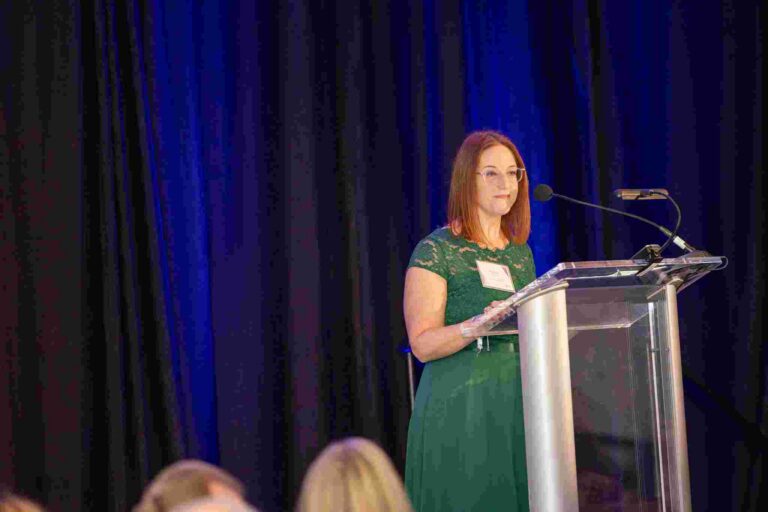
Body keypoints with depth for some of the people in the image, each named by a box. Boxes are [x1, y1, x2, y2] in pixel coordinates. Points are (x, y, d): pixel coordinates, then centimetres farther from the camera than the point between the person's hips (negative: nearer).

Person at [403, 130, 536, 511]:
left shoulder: (521, 252, 15)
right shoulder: (436, 250, -5)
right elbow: (422, 344, -12)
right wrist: (476, 327, -28)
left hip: (519, 405, 6)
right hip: (460, 407, -6)